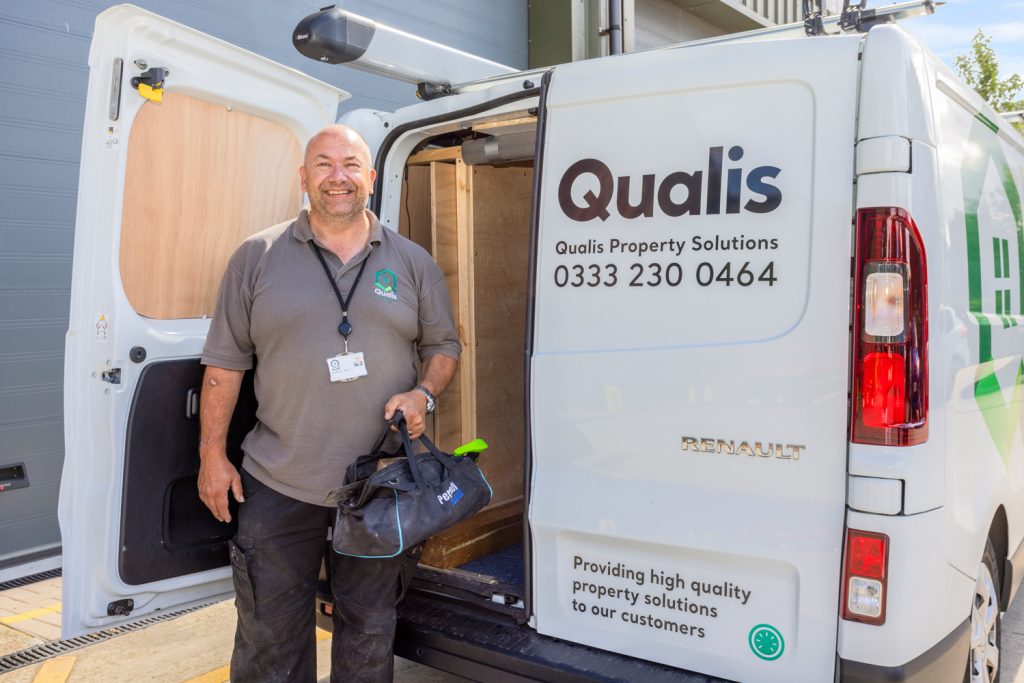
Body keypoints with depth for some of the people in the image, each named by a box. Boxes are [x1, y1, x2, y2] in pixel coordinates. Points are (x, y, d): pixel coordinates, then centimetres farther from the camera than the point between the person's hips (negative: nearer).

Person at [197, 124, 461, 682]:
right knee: (269, 634, 11)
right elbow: (225, 362, 4)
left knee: (369, 634, 15)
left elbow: (443, 346, 12)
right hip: (279, 483, 0)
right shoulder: (257, 257, 2)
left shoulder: (413, 263, 5)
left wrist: (423, 395, -9)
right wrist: (212, 453, 1)